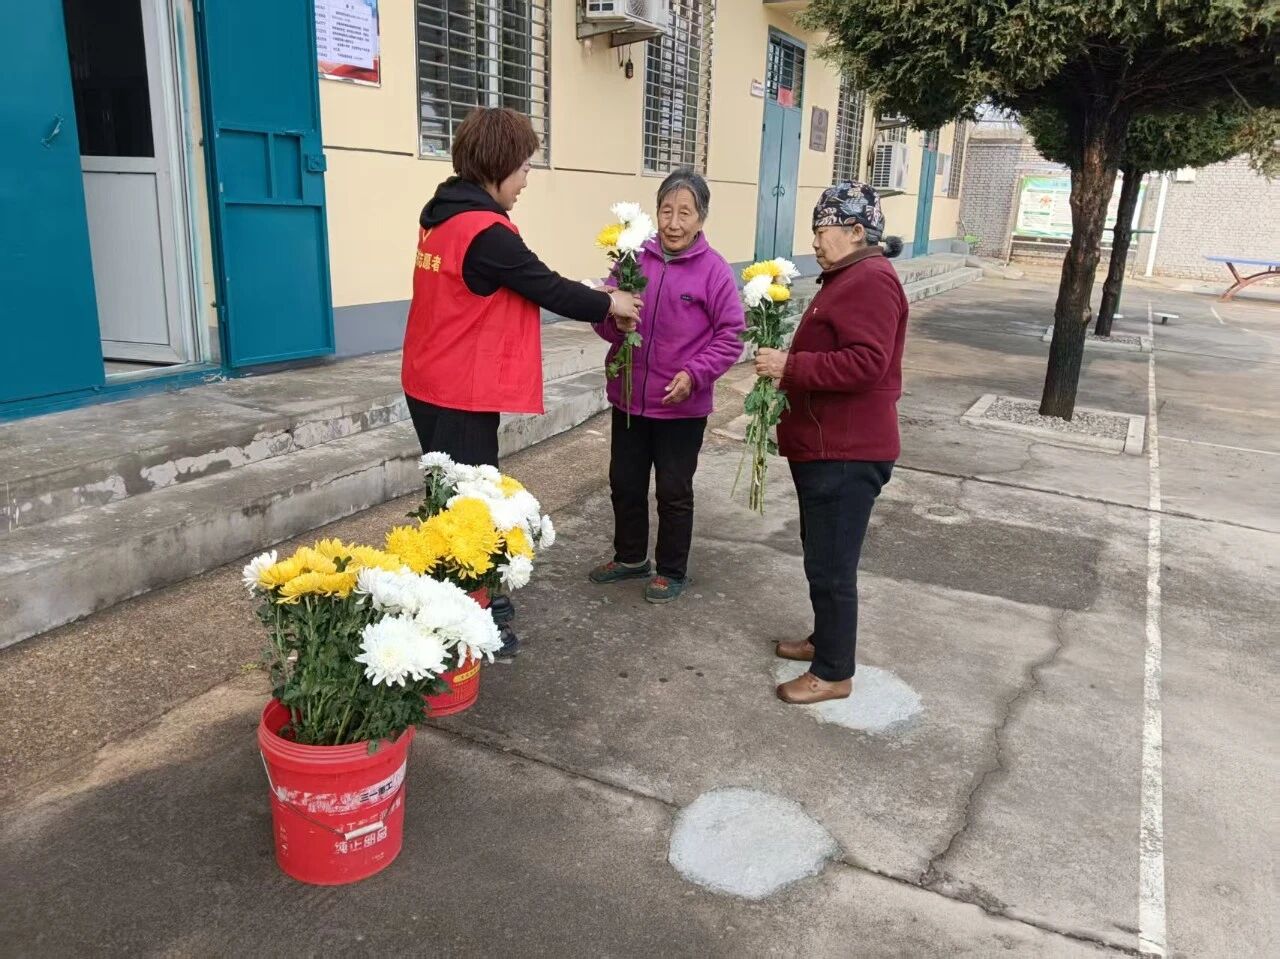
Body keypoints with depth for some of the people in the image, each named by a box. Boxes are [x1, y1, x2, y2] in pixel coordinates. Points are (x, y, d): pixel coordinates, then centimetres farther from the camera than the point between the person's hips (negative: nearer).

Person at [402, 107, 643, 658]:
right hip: (462, 393, -10)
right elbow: (546, 288, -13)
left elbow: (522, 288, 12)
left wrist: (593, 303, 8)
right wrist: (608, 305, 3)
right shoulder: (486, 231, -21)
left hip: (434, 385, 10)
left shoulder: (445, 216, 10)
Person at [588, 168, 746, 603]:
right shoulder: (634, 257, -2)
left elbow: (731, 335, -9)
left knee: (674, 491, 9)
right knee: (625, 482, 17)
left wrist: (694, 374, -20)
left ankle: (672, 571, 27)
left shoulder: (714, 270, -11)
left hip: (682, 405, -4)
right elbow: (604, 317, 4)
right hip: (628, 396, 4)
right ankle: (630, 557, 38)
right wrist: (613, 321, -19)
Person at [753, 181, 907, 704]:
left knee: (832, 564, -2)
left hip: (847, 451, -11)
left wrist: (791, 367, -24)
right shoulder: (849, 278, 17)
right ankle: (825, 640, 36)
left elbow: (866, 363, -27)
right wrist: (786, 368, 13)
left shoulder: (872, 280, -17)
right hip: (826, 445, 11)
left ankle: (834, 673, 10)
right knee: (822, 556, 21)